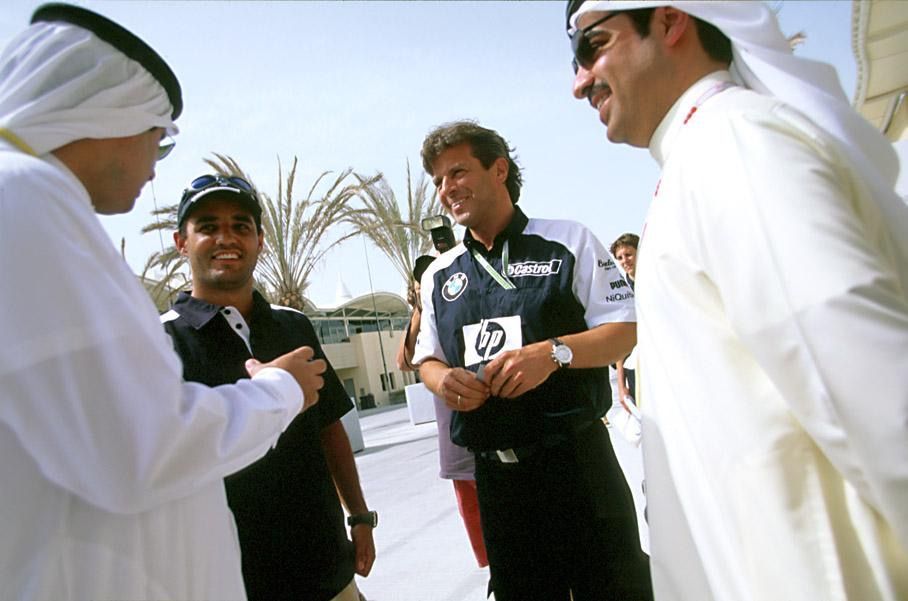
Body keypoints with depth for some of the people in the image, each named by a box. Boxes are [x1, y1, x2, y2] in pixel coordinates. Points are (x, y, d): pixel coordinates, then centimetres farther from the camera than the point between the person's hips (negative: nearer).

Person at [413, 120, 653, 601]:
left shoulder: (567, 241, 0)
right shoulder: (439, 275, 11)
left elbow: (625, 331, -4)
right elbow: (428, 359, 16)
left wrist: (554, 352, -22)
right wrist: (442, 380, -8)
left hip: (577, 460, -3)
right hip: (494, 472, 4)